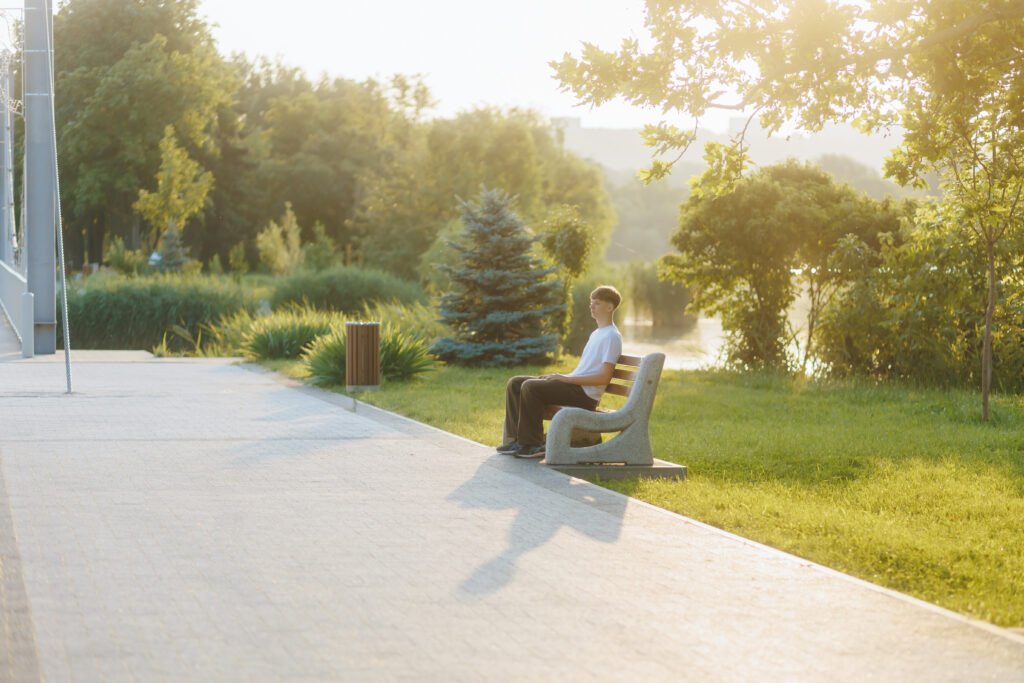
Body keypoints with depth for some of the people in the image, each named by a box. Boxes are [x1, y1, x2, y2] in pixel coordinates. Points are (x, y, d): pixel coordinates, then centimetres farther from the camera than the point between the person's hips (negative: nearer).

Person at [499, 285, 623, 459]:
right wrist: (563, 377, 8)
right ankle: (515, 439, -2)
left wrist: (568, 379, -17)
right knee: (515, 383, -1)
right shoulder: (596, 334, 21)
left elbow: (604, 377, -18)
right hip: (574, 385, 10)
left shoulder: (612, 336, -9)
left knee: (530, 387, -26)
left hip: (584, 393, -10)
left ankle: (532, 445, -18)